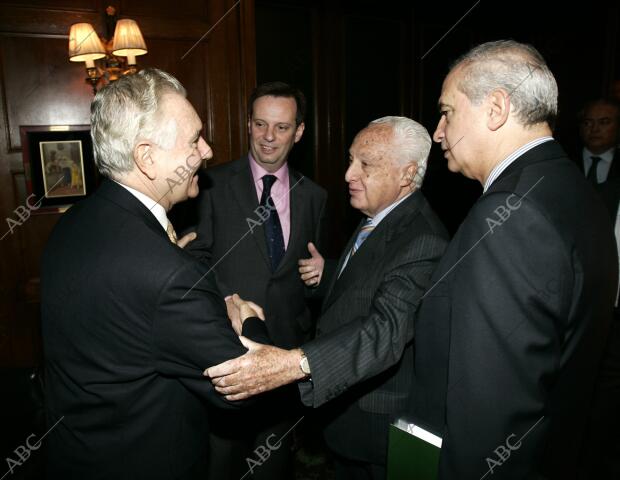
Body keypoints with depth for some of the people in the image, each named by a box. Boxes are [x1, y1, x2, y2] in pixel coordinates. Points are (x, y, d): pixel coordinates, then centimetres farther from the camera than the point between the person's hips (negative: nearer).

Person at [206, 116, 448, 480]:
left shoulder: (423, 242, -29)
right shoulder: (378, 217, 3)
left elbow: (386, 330, -42)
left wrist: (294, 364, -53)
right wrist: (329, 271, 4)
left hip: (380, 426, -8)